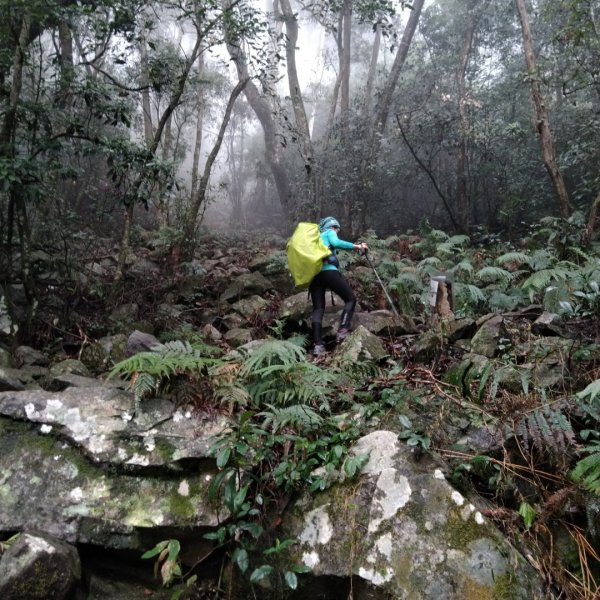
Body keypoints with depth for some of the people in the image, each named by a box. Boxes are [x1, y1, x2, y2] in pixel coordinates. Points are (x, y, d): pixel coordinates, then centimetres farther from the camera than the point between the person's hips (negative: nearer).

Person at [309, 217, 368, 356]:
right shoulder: (329, 233, 15)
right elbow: (336, 243, -8)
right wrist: (356, 246, -8)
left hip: (314, 273, 7)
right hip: (328, 271, -6)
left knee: (318, 309, 2)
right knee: (350, 299, 4)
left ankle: (318, 345, -11)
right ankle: (343, 332, -14)